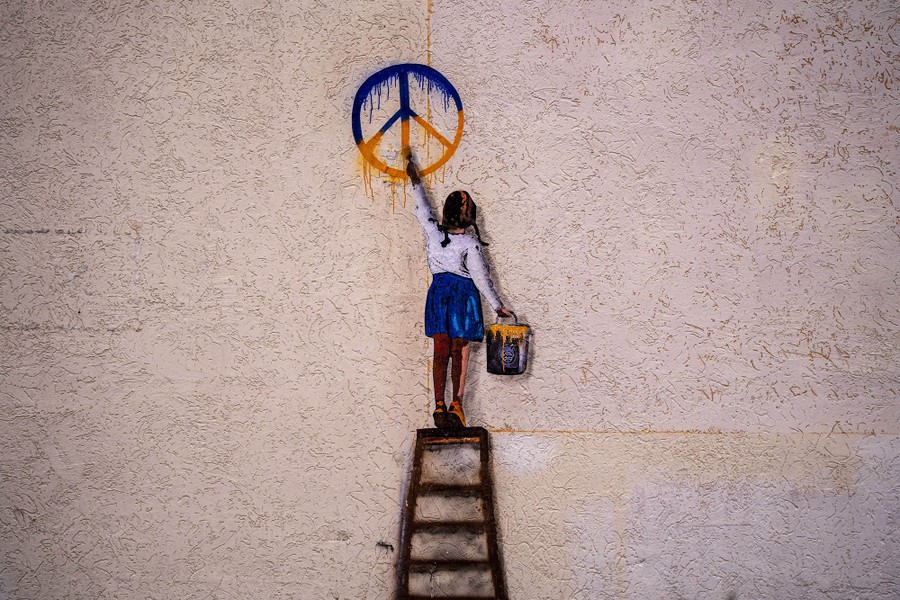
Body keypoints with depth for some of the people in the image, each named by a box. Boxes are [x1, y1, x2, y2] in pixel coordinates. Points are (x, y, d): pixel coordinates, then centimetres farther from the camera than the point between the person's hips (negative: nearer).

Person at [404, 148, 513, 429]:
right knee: (460, 353, 1)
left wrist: (415, 180, 29)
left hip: (438, 291, 3)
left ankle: (439, 405, -3)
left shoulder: (433, 232, 0)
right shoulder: (470, 243, -8)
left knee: (441, 351, 2)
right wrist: (498, 306, 1)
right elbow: (481, 278, -7)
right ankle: (456, 404, -4)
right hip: (463, 293, -3)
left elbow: (422, 208, 16)